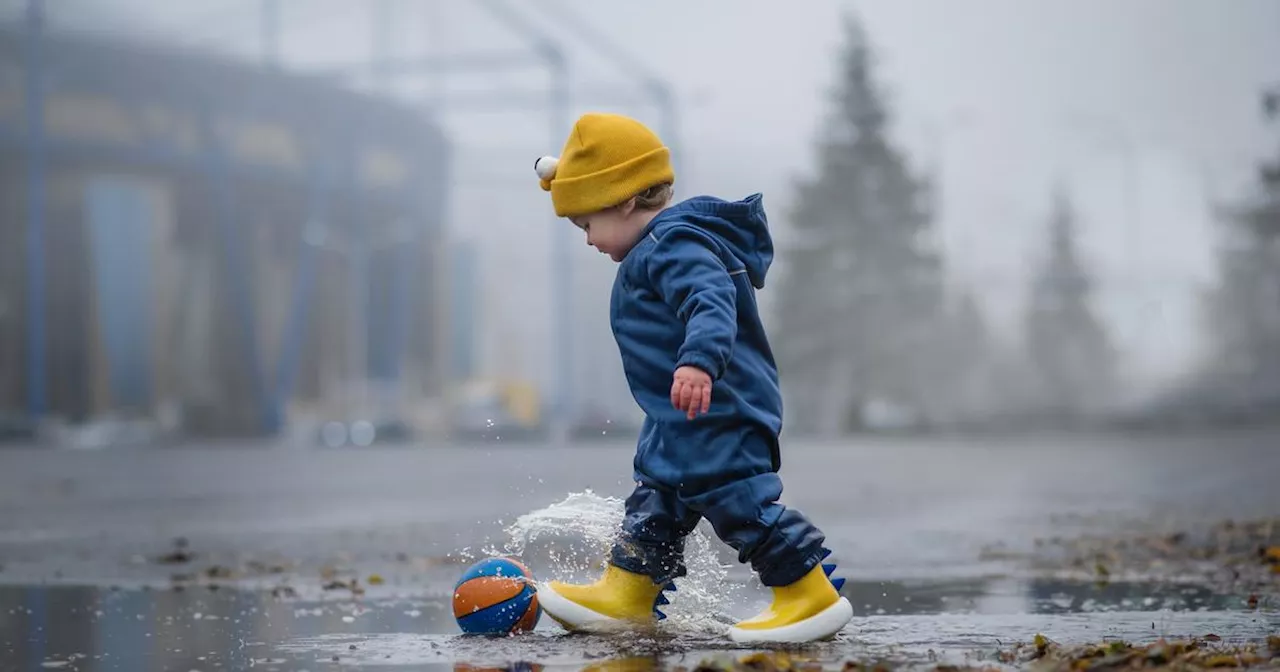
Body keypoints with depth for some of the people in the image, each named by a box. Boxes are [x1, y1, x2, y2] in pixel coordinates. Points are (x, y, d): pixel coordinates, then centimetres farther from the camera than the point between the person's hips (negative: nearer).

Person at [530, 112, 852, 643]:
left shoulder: (676, 245, -18)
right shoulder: (664, 247, 16)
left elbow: (713, 304, -34)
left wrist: (699, 361, -49)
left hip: (716, 413, -12)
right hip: (684, 422, 12)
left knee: (738, 500, -12)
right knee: (655, 502, 18)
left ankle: (813, 596, -7)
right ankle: (625, 595, 28)